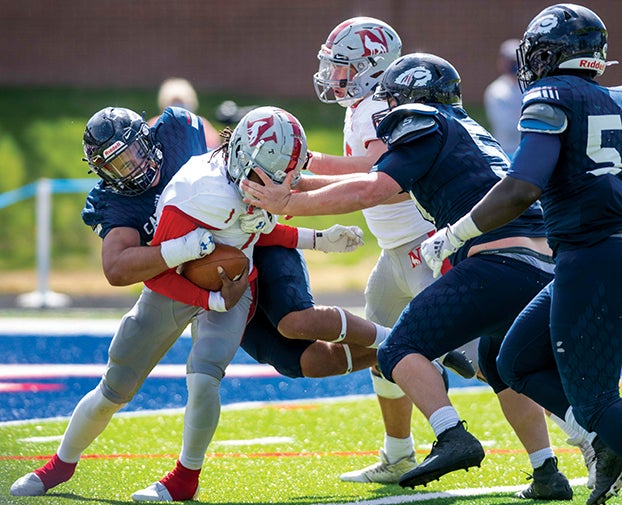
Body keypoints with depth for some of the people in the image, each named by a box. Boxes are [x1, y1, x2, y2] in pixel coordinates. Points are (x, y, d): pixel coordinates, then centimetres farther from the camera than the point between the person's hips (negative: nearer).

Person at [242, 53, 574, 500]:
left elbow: (372, 190, -6)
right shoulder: (472, 132, 31)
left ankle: (453, 437, -24)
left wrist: (290, 203, 1)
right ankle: (548, 475, 23)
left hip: (500, 262, -9)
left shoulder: (427, 127, 5)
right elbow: (388, 180, 39)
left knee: (402, 351, -4)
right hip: (547, 269, 9)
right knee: (500, 365, 30)